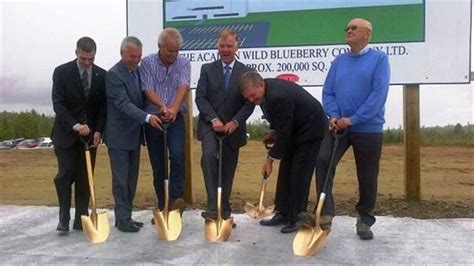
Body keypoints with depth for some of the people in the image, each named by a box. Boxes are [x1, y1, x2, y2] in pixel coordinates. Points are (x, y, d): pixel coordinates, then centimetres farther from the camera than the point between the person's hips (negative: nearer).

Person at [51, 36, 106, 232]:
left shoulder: (102, 75, 0)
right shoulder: (61, 72, -7)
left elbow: (103, 106, 4)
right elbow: (58, 104, -12)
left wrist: (98, 131, -8)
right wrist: (75, 125, -25)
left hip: (90, 133, 2)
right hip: (66, 133, -2)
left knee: (85, 177, 3)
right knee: (65, 175, -4)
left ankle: (81, 219, 9)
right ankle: (64, 217, 7)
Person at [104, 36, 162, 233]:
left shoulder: (138, 71, 9)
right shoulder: (114, 74, -15)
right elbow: (123, 104, -24)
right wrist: (147, 117, -34)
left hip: (134, 134, 8)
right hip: (119, 135, -8)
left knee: (131, 179, 11)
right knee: (120, 179, -1)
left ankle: (125, 216, 21)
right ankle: (123, 219, 7)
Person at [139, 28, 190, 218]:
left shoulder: (184, 63, 1)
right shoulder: (147, 63, -1)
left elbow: (183, 87, -15)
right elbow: (148, 90, -12)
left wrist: (174, 108, -33)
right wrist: (163, 107, -30)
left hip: (175, 119, 0)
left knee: (177, 156, -23)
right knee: (157, 166, 6)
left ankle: (176, 199, -13)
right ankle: (162, 207, 18)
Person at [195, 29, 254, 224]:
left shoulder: (246, 72, 6)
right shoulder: (207, 69, 6)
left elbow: (249, 103, 0)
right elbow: (200, 98, -2)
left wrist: (235, 122, -15)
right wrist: (214, 119, -16)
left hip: (233, 128, 1)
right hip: (210, 125, -1)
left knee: (227, 171, 7)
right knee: (209, 154, -28)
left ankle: (224, 211, 21)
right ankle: (213, 206, -27)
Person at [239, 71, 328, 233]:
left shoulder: (278, 96, -34)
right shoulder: (266, 89, -6)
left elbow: (284, 134, -26)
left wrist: (270, 158, -18)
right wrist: (273, 132, 0)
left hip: (311, 130, -9)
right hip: (295, 129, 9)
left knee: (299, 175, -7)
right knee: (285, 171, 8)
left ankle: (296, 219, 3)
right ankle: (283, 214, 16)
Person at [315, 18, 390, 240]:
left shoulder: (379, 59, -4)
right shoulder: (339, 61, 11)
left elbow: (378, 95, -14)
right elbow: (328, 92, 8)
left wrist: (352, 119, -18)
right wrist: (333, 116, -10)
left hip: (368, 128, -3)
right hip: (338, 125, 4)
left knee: (367, 177, 6)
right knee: (322, 160, -16)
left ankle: (364, 221, 23)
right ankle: (326, 212, -8)